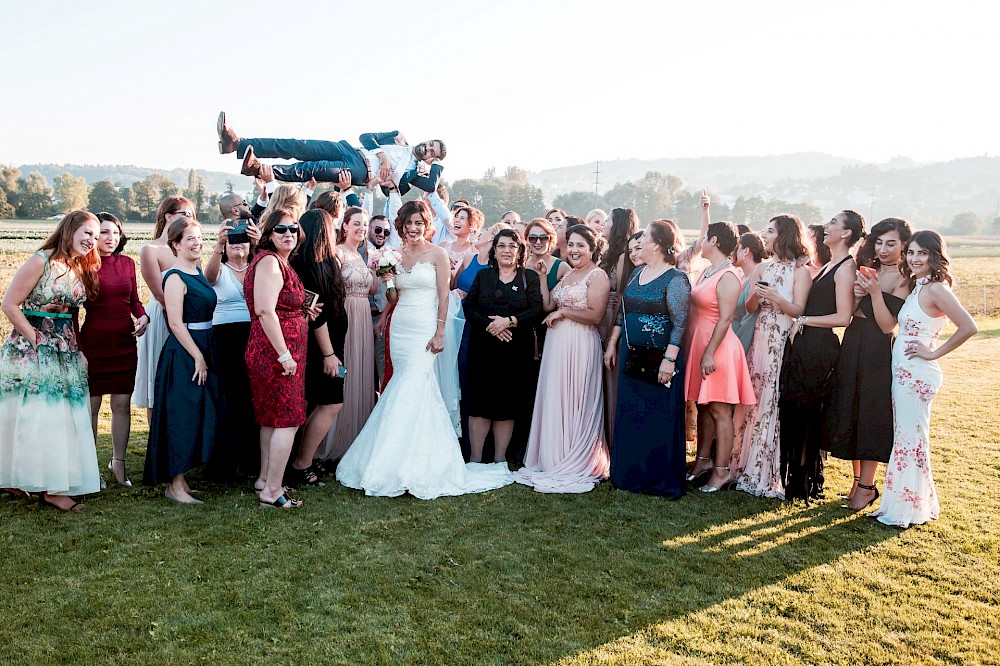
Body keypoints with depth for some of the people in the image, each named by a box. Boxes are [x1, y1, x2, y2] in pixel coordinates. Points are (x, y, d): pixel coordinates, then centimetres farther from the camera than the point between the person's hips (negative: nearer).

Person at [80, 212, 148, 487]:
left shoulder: (127, 263, 7)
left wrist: (142, 317, -5)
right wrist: (79, 350, -13)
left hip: (124, 342, 4)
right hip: (93, 341, -4)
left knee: (122, 404, 7)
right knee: (91, 405, 2)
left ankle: (118, 462, 20)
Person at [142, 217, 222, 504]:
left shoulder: (198, 272, 13)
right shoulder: (175, 278, -12)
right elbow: (176, 323, -18)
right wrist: (198, 357, -19)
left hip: (204, 348, 9)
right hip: (183, 352, -9)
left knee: (202, 413, 12)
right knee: (182, 415, -4)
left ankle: (179, 478, 23)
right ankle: (174, 484, 4)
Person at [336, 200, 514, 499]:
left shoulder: (437, 254, -2)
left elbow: (443, 296, -5)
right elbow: (394, 298, 16)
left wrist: (439, 333, -11)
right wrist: (388, 280, -3)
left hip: (424, 329, -5)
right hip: (400, 326, 5)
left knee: (412, 389, -11)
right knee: (405, 389, 5)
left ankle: (410, 466, -4)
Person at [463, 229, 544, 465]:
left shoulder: (530, 277, 8)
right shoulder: (482, 276, 13)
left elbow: (536, 310, -3)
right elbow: (469, 308, 3)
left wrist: (509, 321, -16)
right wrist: (489, 325, -13)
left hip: (516, 350, -1)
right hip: (484, 348, 1)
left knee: (508, 403, 3)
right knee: (480, 401, -2)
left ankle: (500, 459, 14)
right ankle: (475, 459, 7)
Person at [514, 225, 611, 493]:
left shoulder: (597, 275, -7)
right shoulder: (567, 274, 19)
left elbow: (596, 315, -16)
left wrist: (562, 312, -11)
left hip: (580, 346, -8)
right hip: (557, 344, 8)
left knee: (575, 404, -2)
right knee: (555, 403, 9)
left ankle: (578, 465, 9)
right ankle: (555, 461, 19)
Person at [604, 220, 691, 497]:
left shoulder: (675, 279, -12)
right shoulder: (637, 274, 11)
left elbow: (679, 323, -16)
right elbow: (622, 312, 17)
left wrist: (669, 359, -22)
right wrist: (612, 344, 14)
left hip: (659, 359, -7)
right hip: (630, 355, 8)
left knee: (660, 419, 2)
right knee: (629, 416, 13)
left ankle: (661, 479, 14)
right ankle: (630, 473, 25)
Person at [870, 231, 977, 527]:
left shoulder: (935, 289, -15)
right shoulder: (915, 287, 12)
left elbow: (969, 327, -23)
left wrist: (934, 353, -16)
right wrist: (873, 291, 3)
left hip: (916, 374, -9)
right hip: (903, 372, 9)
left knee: (911, 439, 0)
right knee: (904, 438, 14)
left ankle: (909, 510, 12)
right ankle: (902, 504, 25)